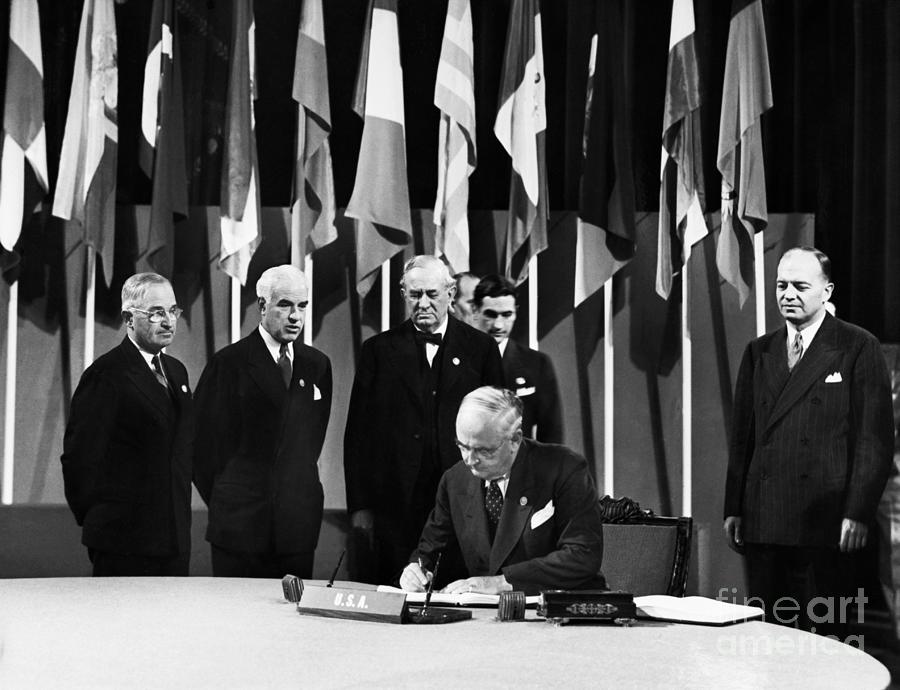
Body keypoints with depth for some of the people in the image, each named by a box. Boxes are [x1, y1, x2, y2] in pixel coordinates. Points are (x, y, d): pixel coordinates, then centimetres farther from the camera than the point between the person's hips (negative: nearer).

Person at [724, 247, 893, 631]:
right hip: (763, 524, 4)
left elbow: (875, 438, -3)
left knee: (823, 637, -2)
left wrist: (858, 513, -10)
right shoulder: (758, 352, 15)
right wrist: (733, 510, 10)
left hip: (825, 525, -4)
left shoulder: (858, 348, 0)